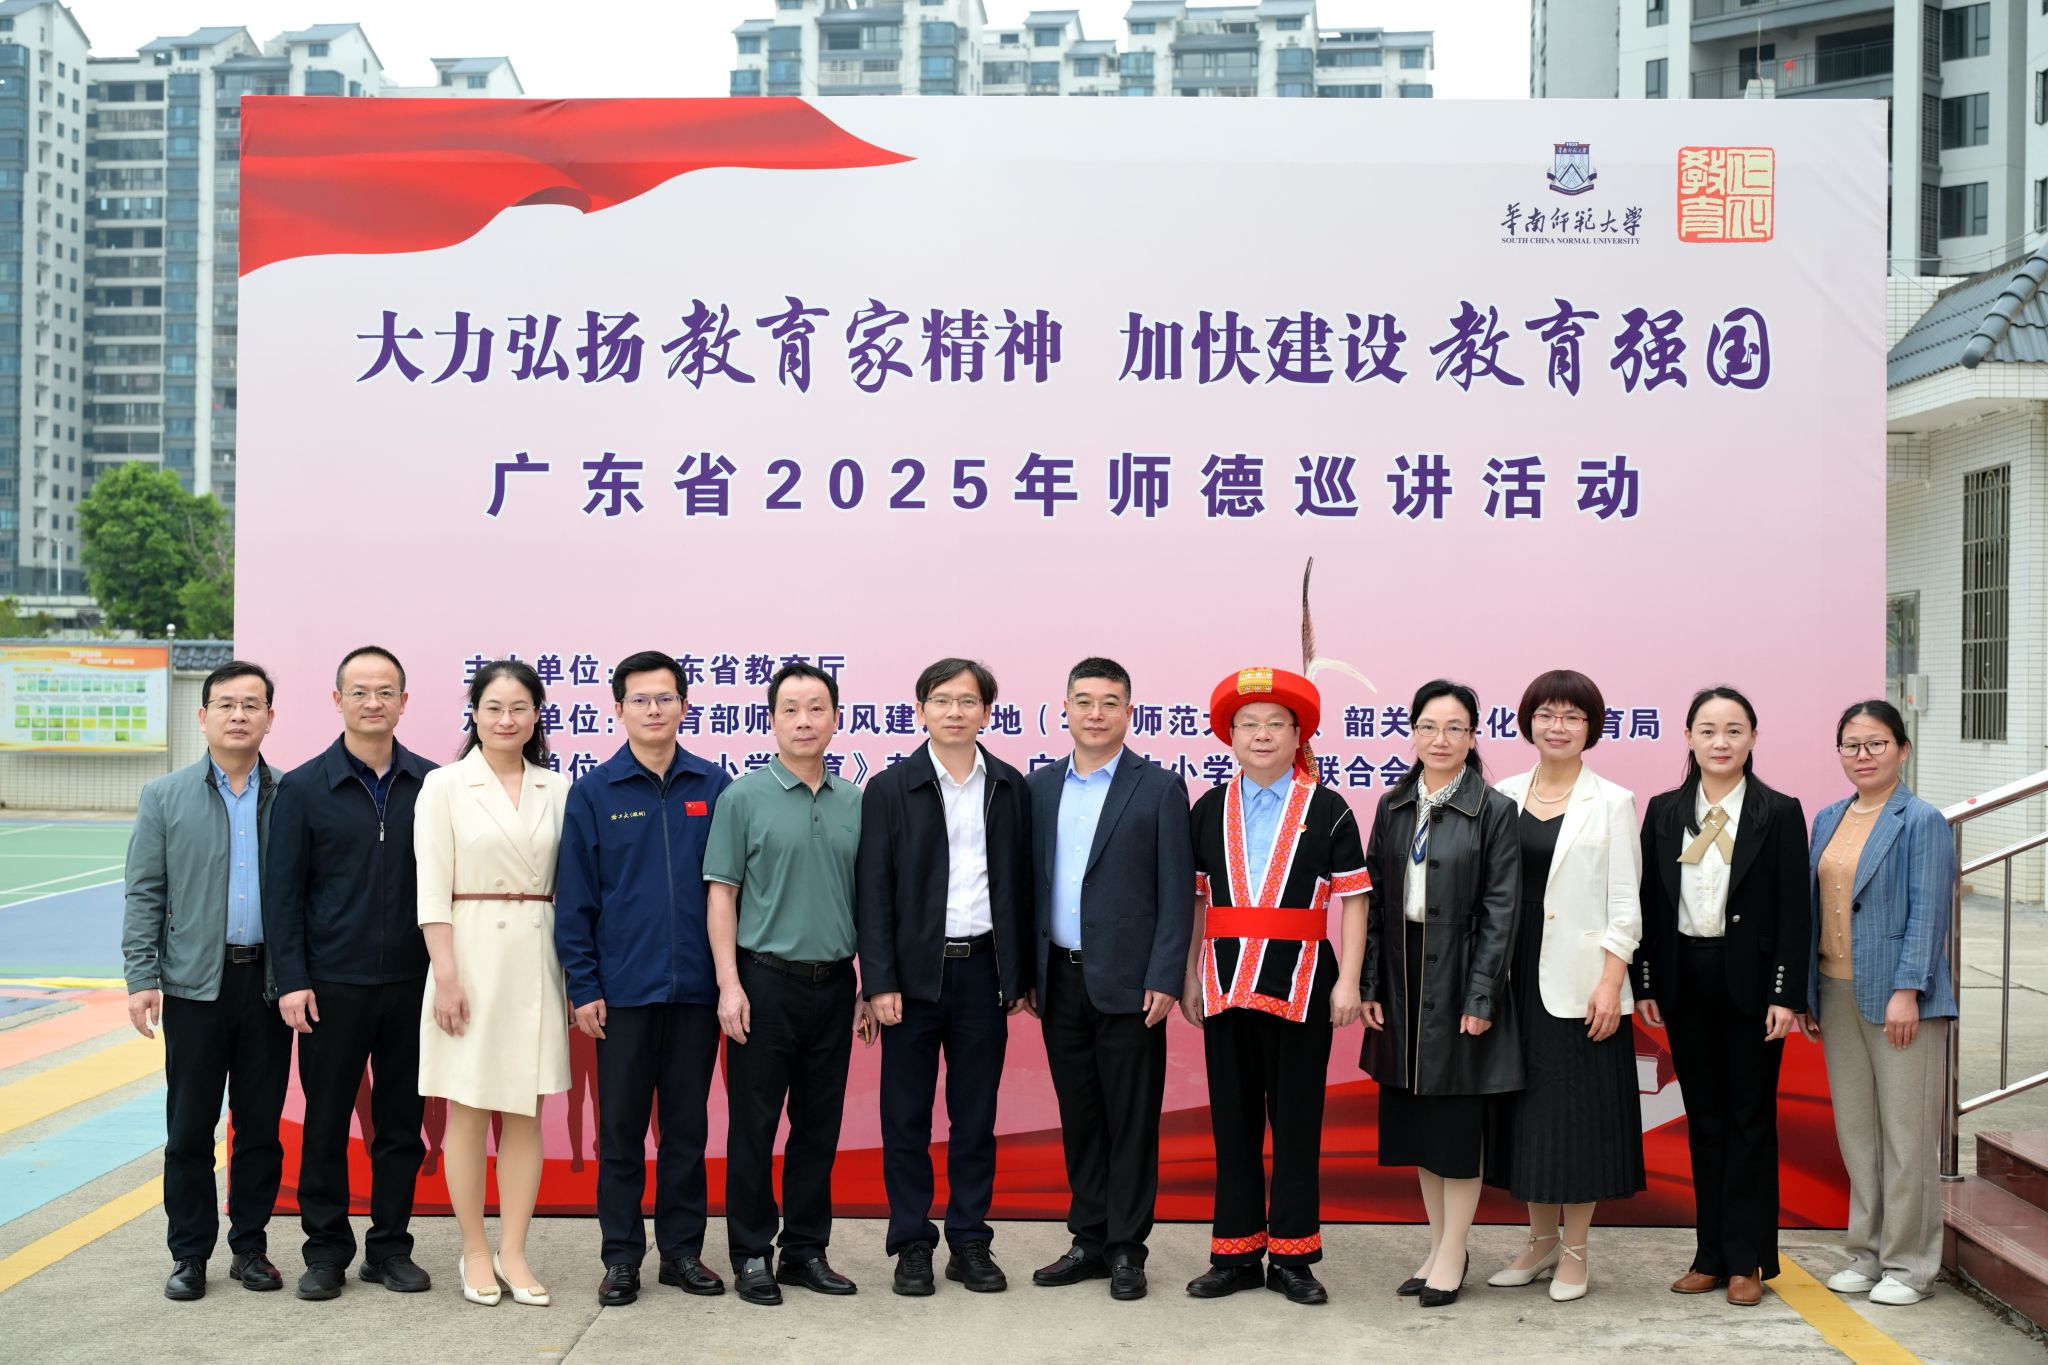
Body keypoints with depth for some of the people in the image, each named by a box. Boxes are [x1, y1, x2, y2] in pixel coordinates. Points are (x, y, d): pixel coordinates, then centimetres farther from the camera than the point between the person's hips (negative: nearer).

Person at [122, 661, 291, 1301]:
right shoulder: (164, 797, 4)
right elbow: (144, 894, 2)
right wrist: (141, 977, -6)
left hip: (269, 980, 1)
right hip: (194, 983, -1)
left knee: (261, 1124, 8)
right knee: (189, 1128, 6)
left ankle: (250, 1247, 20)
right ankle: (189, 1254, 17)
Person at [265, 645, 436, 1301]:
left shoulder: (432, 784, 4)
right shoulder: (303, 788, 1)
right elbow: (283, 892, 0)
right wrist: (292, 980, -7)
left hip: (413, 982, 1)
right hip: (333, 984, -1)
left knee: (402, 1122, 8)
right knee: (326, 1122, 7)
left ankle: (391, 1248, 21)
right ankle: (326, 1251, 20)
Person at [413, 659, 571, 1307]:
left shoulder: (556, 789, 7)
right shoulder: (445, 785, -1)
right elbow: (432, 891, -5)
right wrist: (447, 976, -12)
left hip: (535, 960, 3)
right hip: (470, 956, -3)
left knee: (526, 1112, 6)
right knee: (468, 1110, 4)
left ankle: (513, 1253, 16)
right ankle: (475, 1252, 16)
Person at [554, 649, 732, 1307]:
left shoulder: (713, 786, 3)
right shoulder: (593, 793, 0)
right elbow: (574, 899, 0)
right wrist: (583, 987, -5)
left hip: (696, 987, 1)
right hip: (624, 989, -1)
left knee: (687, 1125, 10)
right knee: (621, 1128, 7)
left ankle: (682, 1249, 21)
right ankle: (621, 1257, 18)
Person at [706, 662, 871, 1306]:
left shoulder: (854, 803, 7)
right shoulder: (744, 797, -4)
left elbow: (866, 902, 12)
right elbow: (721, 895, -4)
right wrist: (729, 984, -11)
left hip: (834, 986, 4)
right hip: (766, 982, -4)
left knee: (820, 1126, 10)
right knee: (753, 1126, 3)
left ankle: (806, 1250, 22)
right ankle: (751, 1254, 14)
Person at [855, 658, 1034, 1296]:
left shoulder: (1009, 787, 6)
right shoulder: (890, 788, -2)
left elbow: (1019, 884, 7)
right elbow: (873, 891, -4)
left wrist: (1019, 975, 5)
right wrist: (880, 981, -10)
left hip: (982, 968, 2)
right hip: (913, 973, -2)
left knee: (976, 1117, 9)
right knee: (906, 1118, 5)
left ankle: (970, 1243, 19)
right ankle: (911, 1245, 16)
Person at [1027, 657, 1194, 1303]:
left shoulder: (1159, 788, -2)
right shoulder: (1040, 786, 10)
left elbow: (1176, 891, -5)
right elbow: (1030, 881, 11)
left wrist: (1164, 980, -12)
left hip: (1127, 982, -4)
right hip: (1060, 979, 4)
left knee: (1131, 1120, 3)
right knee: (1079, 1117, 12)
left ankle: (1126, 1249, 14)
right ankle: (1089, 1241, 23)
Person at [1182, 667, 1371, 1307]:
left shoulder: (1327, 810, 1)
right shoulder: (1209, 811, 9)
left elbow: (1353, 899, -2)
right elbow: (1196, 900, 10)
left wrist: (1348, 982, -8)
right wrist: (1189, 979, 5)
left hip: (1300, 982, -2)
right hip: (1226, 982, 3)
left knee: (1297, 1118, 4)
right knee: (1233, 1118, 8)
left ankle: (1292, 1255, 15)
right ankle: (1236, 1252, 18)